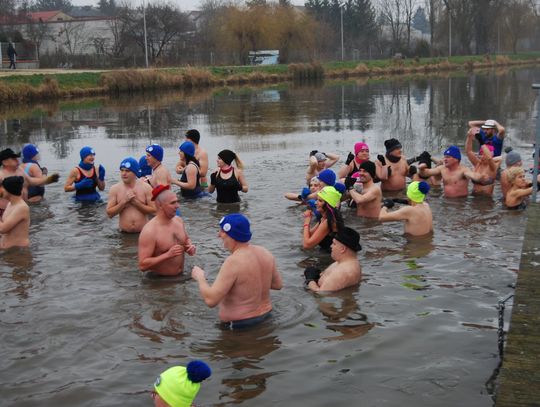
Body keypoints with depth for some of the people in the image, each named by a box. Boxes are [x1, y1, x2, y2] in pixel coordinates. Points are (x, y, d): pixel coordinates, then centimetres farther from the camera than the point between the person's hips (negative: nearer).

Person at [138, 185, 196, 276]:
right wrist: (168, 255, -24)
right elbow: (142, 265, -20)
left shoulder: (178, 220, 3)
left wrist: (190, 246, 1)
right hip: (160, 280, -7)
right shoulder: (149, 231, -18)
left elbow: (186, 239, 22)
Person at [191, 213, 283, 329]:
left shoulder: (233, 262, -26)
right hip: (265, 315, 8)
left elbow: (211, 300, -29)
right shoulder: (265, 253, -4)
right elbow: (278, 284, 10)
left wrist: (200, 277, -12)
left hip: (239, 325, -8)